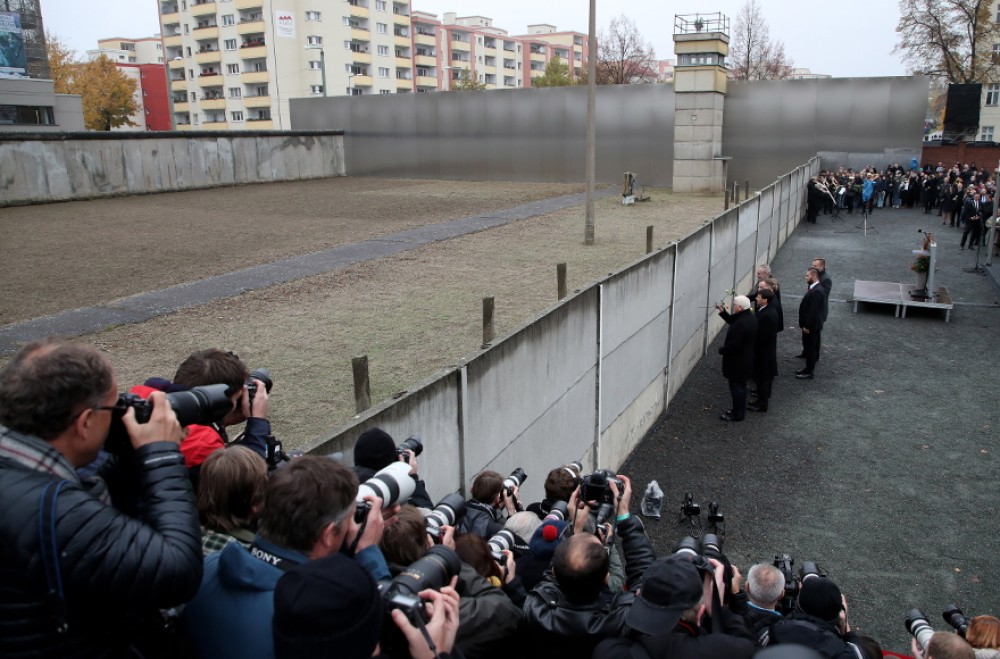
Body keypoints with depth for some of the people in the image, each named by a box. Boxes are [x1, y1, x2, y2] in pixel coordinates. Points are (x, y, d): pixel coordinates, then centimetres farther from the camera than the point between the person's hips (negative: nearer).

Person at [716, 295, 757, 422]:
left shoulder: (741, 324, -31)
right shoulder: (749, 316, 1)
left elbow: (733, 345, -29)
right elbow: (732, 321, 17)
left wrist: (721, 350, -13)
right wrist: (723, 311, 8)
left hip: (738, 362, -10)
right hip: (745, 359, 10)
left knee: (737, 387, 4)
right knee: (740, 386, 20)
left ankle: (737, 414, 15)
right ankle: (739, 410, 33)